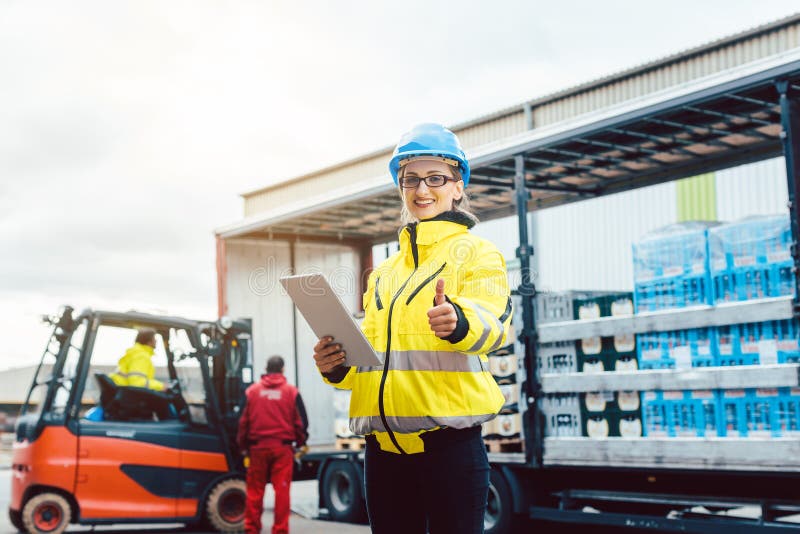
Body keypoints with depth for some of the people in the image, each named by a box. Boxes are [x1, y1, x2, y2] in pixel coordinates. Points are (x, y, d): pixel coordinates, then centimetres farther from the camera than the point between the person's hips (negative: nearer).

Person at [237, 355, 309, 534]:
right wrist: (301, 443, 19)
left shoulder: (252, 391, 4)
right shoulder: (291, 392, 1)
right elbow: (301, 420, 4)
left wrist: (243, 446, 17)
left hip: (257, 447, 2)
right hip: (283, 447, -1)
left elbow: (244, 421, 7)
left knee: (255, 490, 8)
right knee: (282, 490, 1)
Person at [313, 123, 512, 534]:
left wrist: (457, 321, -39)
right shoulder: (384, 273, 21)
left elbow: (491, 322, -16)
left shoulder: (477, 253, 3)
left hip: (449, 439, -5)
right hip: (384, 445, 6)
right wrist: (337, 365, 1)